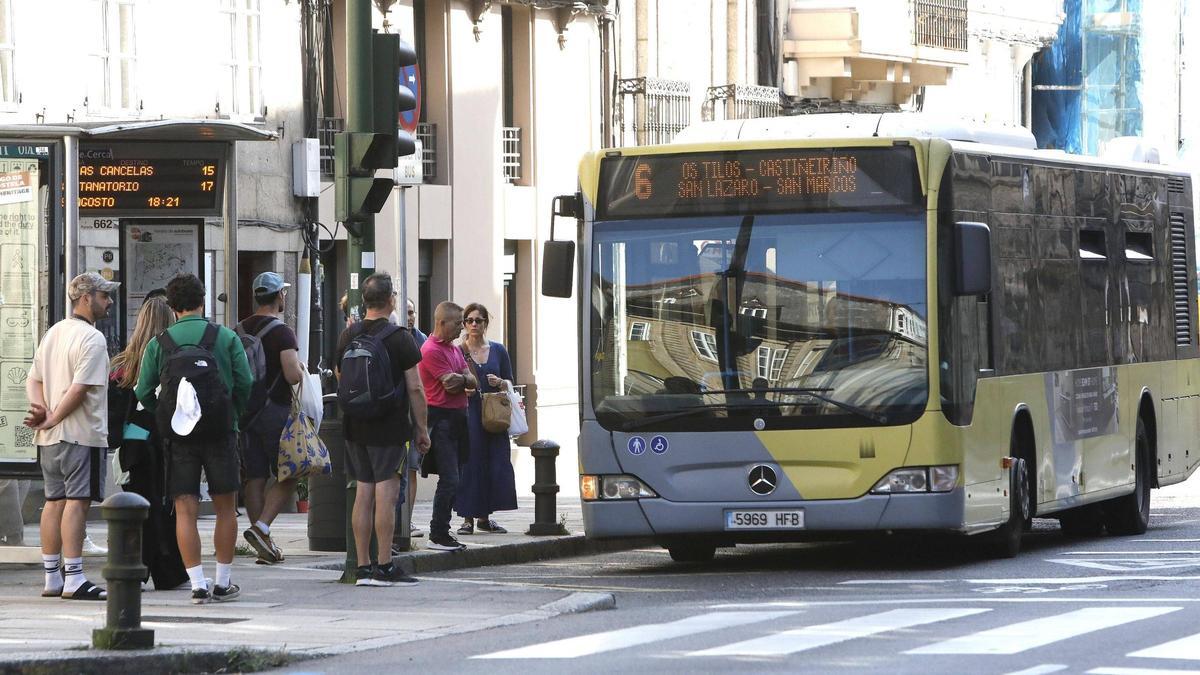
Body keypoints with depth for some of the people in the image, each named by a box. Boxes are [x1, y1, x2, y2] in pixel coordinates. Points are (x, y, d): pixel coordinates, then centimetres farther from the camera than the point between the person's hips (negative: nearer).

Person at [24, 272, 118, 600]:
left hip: (50, 437, 9)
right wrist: (52, 420, -12)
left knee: (55, 501, 10)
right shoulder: (92, 339, -13)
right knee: (77, 501, -8)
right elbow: (79, 389, -19)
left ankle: (52, 577, 13)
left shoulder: (53, 333, 15)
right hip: (82, 434, -9)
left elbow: (33, 380, 13)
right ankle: (73, 579, -10)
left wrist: (41, 410, -2)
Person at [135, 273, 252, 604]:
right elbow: (245, 384, -3)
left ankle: (198, 584, -5)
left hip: (178, 435, 1)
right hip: (221, 432, -1)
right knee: (225, 508, 10)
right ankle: (223, 583, 12)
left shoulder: (158, 344, 3)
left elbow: (143, 392, 1)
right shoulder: (226, 337, 0)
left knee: (185, 510, 2)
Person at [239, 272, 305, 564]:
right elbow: (293, 375, -21)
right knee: (288, 476, 2)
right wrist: (301, 369, 2)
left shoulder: (239, 331, 10)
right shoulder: (282, 332, -11)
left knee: (255, 477, 6)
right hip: (275, 410, -6)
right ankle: (261, 527, -16)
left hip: (245, 411, 6)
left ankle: (264, 547, 6)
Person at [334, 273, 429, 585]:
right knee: (386, 493, -4)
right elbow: (415, 388, -9)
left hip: (354, 427, 6)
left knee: (363, 492, 9)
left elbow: (340, 379, 16)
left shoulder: (348, 336, 6)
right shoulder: (399, 338, -10)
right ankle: (384, 567, -5)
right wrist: (421, 428, -3)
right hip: (389, 427, -6)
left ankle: (363, 568, 10)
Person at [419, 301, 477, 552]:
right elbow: (450, 383, -17)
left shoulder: (454, 349, 18)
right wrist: (464, 379, 3)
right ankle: (437, 535, -8)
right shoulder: (431, 350, -12)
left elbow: (473, 381, 10)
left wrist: (460, 380, -10)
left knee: (451, 480, 10)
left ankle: (442, 532, 15)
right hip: (441, 416, -9)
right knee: (449, 480, -12)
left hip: (457, 417, 9)